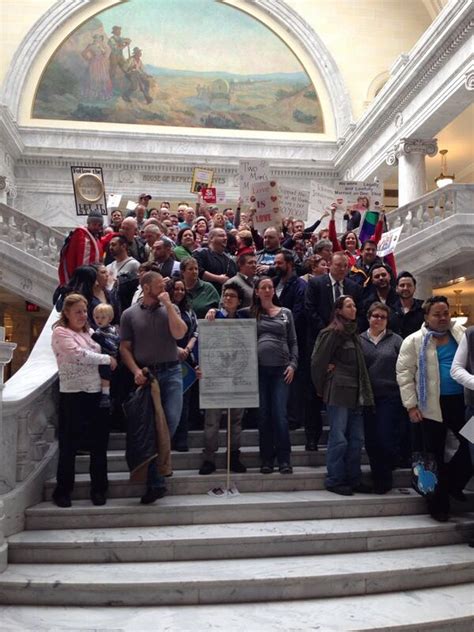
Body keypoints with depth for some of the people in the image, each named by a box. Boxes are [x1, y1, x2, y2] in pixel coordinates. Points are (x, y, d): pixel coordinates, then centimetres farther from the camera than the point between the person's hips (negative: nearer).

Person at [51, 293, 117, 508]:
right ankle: (63, 491, 17)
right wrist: (107, 359, -9)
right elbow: (78, 354, -16)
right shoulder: (60, 332, -4)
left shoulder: (87, 332, 16)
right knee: (69, 444, 3)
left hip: (95, 393, 6)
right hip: (73, 395, -6)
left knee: (99, 443, 8)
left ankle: (98, 489, 19)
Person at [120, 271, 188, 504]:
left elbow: (179, 333, -8)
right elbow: (125, 348, 3)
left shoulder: (171, 309, 9)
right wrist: (136, 371, -11)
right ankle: (155, 482, 9)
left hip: (171, 372, 1)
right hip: (145, 374, -1)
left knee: (172, 420, -12)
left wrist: (168, 305, -8)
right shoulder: (129, 314, 5)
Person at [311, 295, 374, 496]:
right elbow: (318, 361, -8)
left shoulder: (353, 333, 16)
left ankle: (353, 479, 21)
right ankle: (335, 481, 9)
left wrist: (363, 392, 13)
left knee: (357, 438, 10)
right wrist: (321, 388, 1)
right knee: (338, 439, -2)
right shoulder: (332, 333, -9)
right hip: (338, 391, -8)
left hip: (355, 393, 8)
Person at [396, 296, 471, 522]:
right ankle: (439, 504, 20)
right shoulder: (414, 341, -3)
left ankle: (452, 483, 30)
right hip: (432, 405, -3)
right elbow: (404, 373, -5)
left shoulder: (462, 334, 8)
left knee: (469, 445, 4)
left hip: (461, 402, 3)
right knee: (435, 456, 6)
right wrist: (411, 405, -9)